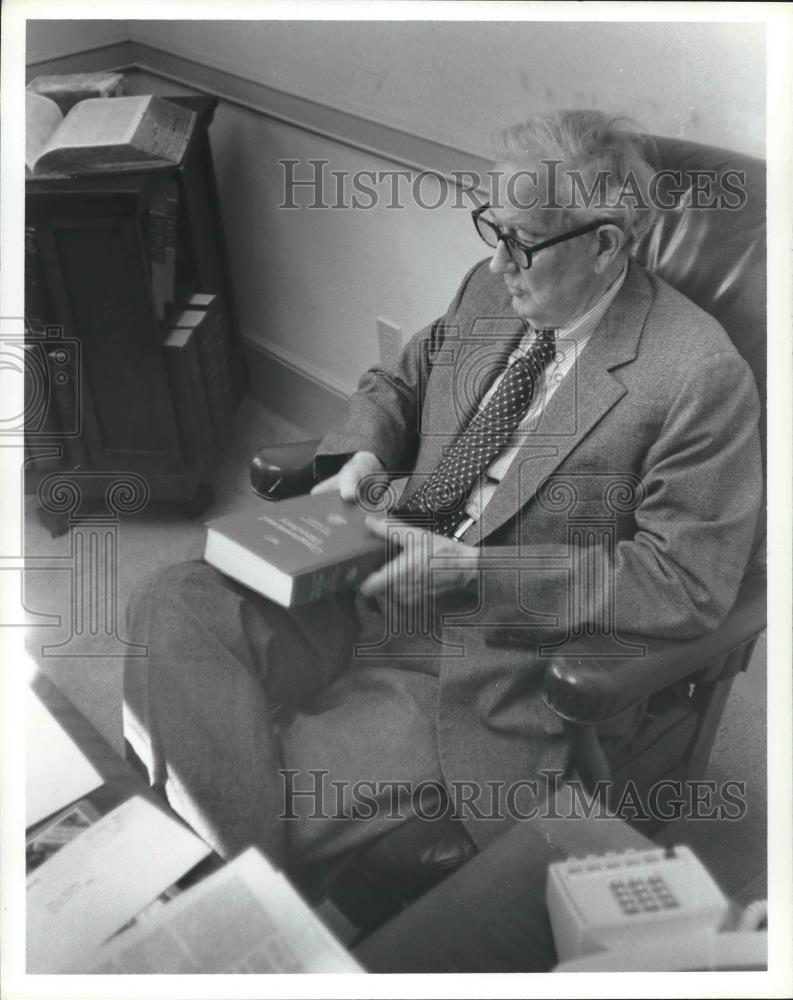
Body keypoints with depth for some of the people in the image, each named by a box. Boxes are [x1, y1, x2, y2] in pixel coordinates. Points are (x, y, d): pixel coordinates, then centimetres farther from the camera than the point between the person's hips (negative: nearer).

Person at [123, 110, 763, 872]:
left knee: (287, 791, -22)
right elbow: (397, 385, 21)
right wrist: (363, 457, -4)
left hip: (503, 665, -6)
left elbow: (686, 583, -17)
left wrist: (470, 569, -21)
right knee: (172, 603, -14)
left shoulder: (701, 377, -15)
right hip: (383, 585, 7)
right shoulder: (489, 291, 5)